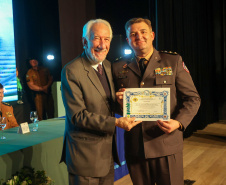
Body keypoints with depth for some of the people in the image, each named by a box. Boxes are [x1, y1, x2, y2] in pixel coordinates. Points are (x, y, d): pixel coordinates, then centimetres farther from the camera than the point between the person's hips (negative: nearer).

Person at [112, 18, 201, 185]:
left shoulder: (173, 61, 3)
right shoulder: (119, 67, 8)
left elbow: (192, 98, 2)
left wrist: (179, 122, -14)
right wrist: (119, 101, -9)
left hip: (167, 145, -1)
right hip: (135, 147, 2)